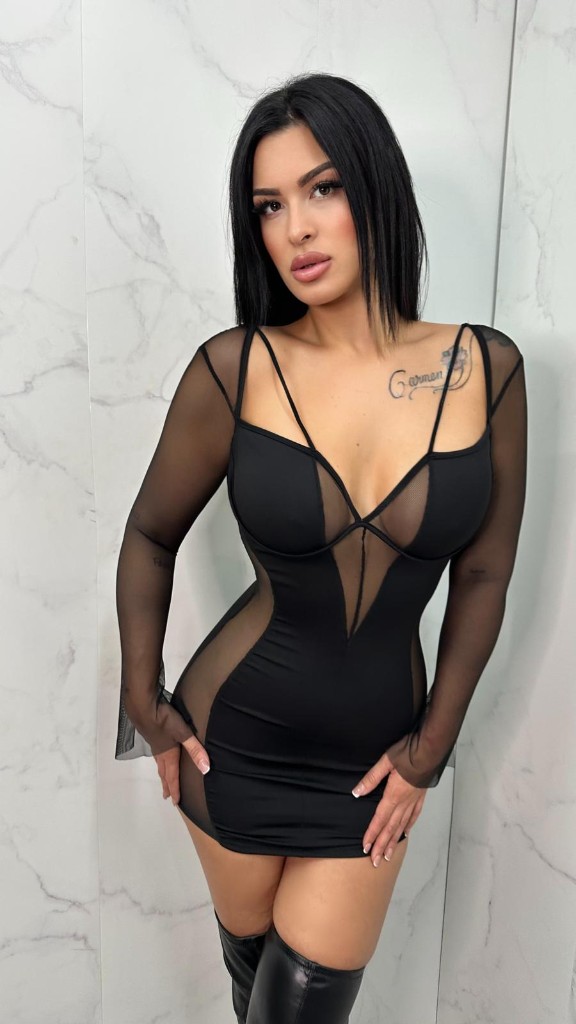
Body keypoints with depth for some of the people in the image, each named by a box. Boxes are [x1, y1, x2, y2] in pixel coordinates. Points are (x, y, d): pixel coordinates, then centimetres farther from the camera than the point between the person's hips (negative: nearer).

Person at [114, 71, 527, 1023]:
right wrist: (145, 705, 2)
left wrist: (431, 748, 1)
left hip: (373, 753, 1)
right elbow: (150, 537, 0)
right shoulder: (235, 369, -14)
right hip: (234, 733, 0)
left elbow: (482, 576, -2)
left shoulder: (486, 368, -10)